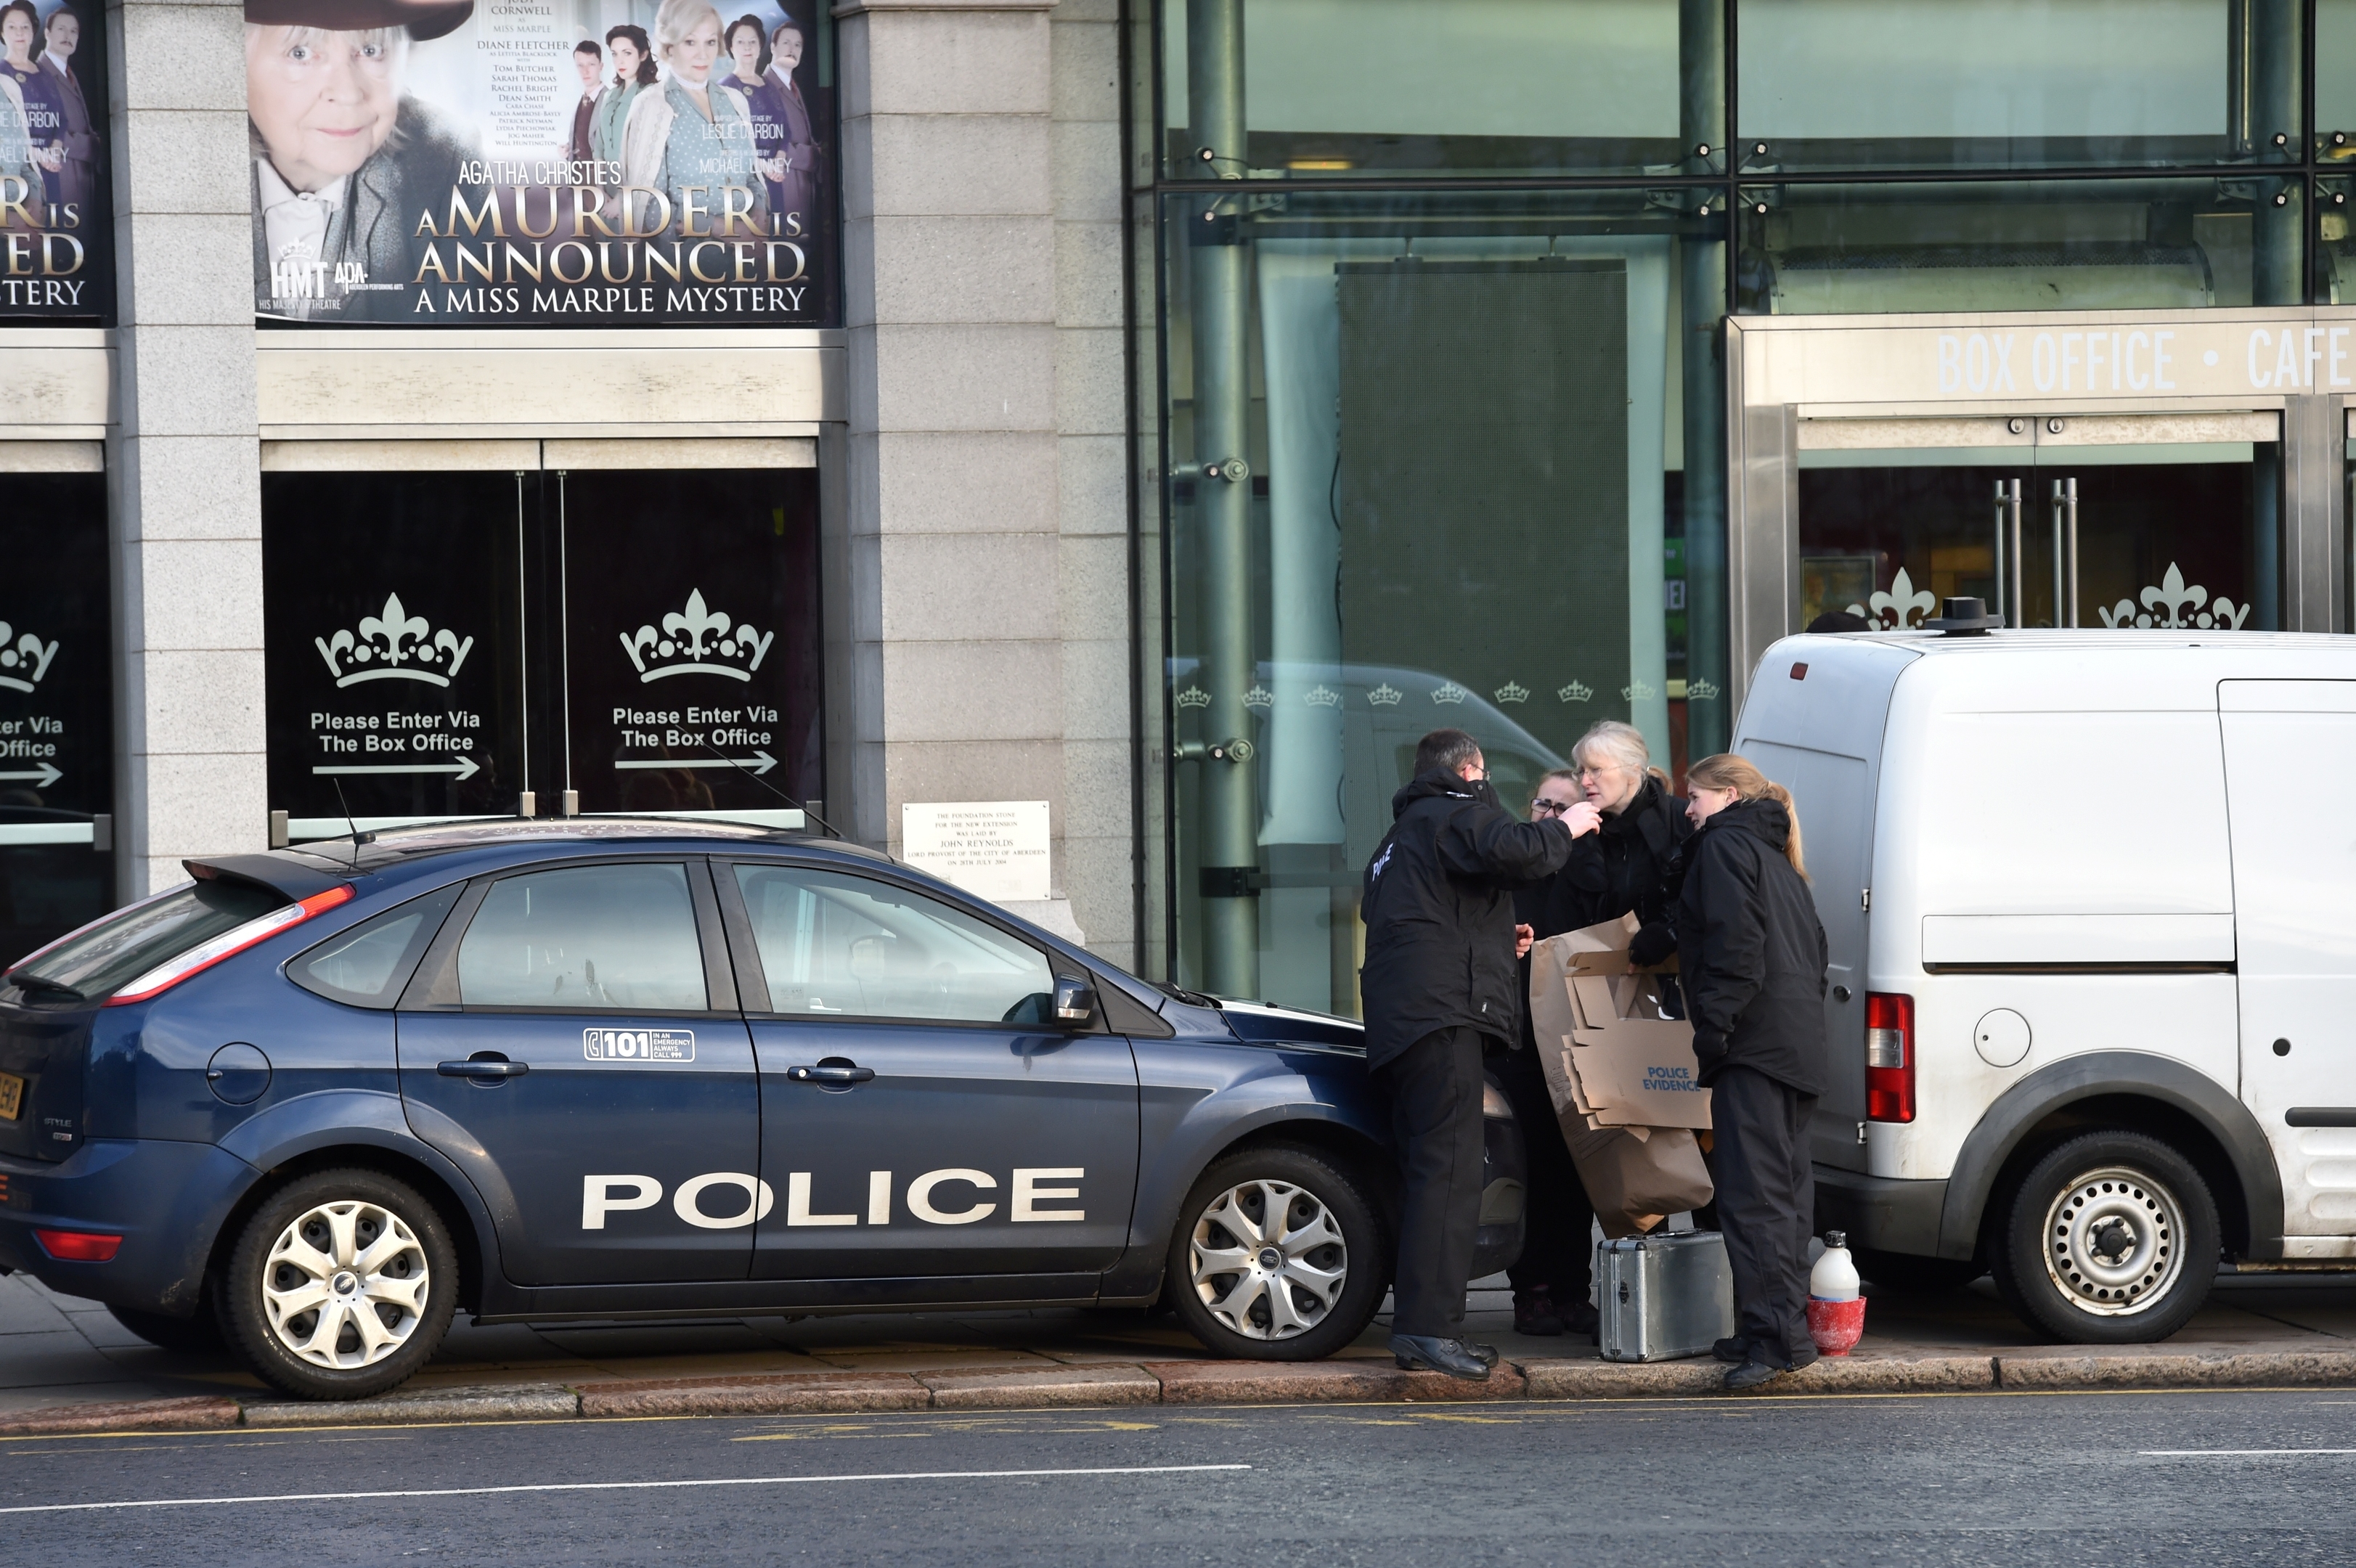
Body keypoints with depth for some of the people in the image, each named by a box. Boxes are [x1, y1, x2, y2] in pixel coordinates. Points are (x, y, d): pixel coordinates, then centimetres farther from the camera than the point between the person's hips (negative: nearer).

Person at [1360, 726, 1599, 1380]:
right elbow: (1516, 853, -22)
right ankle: (1428, 1329, -23)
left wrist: (1495, 942, 38)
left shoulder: (1401, 837, 30)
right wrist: (1563, 828, -3)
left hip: (1397, 1028, 10)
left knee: (1428, 1172, 12)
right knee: (1450, 1171, -15)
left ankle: (1418, 1328, 10)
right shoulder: (1456, 815, -2)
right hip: (1442, 1015, -10)